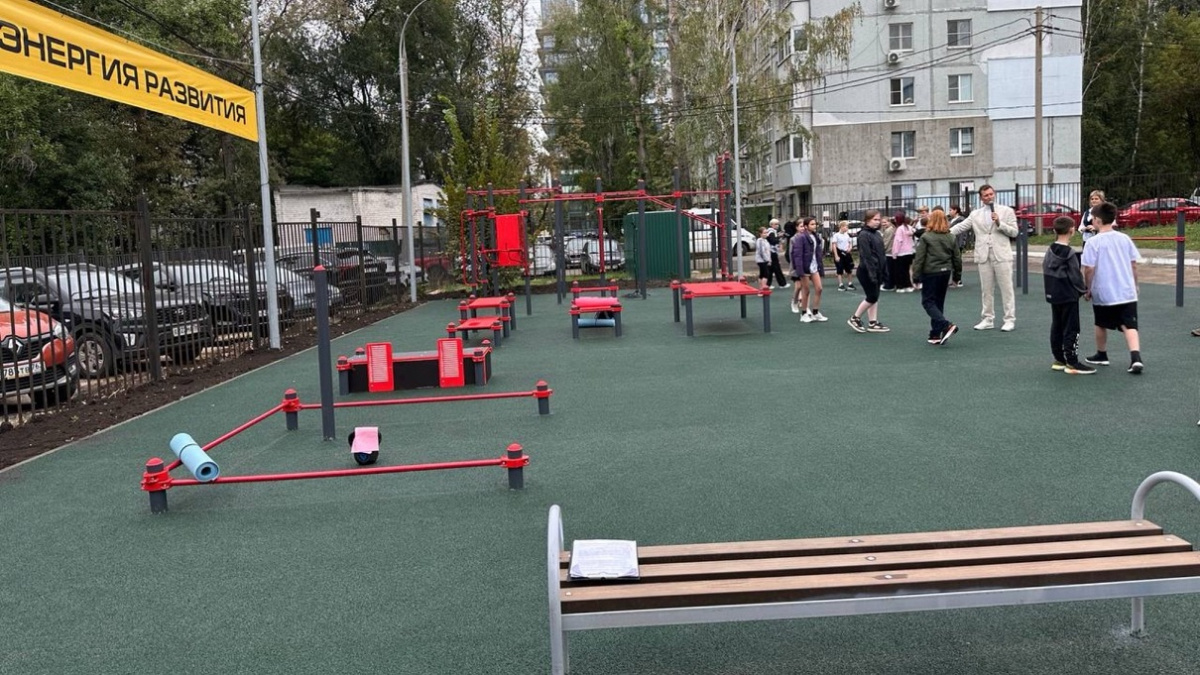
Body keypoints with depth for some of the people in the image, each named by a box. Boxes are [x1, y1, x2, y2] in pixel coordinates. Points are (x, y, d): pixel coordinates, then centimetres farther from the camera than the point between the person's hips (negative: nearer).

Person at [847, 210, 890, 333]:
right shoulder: (864, 235, -14)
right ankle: (854, 318, 8)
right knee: (872, 297, -5)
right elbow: (866, 256, -20)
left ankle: (873, 323, 13)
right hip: (867, 271, -9)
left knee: (875, 297, 9)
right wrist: (871, 273, -24)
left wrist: (884, 271, 13)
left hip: (877, 270, 9)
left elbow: (881, 254, 16)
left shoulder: (877, 234, 12)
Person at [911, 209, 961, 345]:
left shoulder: (926, 237, -10)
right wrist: (958, 270, 25)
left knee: (928, 302, -1)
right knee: (939, 303, 13)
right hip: (945, 272, 6)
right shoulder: (951, 237, 6)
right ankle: (936, 334, 13)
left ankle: (946, 326, -20)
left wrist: (916, 274, -8)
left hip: (930, 273, -6)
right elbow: (957, 256, 10)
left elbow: (919, 258, -12)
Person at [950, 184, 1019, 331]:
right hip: (984, 257, 3)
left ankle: (1010, 320, 5)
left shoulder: (1006, 211, 4)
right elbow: (961, 227, 1)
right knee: (986, 290, 8)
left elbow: (1014, 232, 0)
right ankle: (988, 319, 16)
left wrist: (999, 223, -14)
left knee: (1006, 289, -1)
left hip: (1002, 256, -3)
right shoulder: (975, 214, 10)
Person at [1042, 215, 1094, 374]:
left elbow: (1046, 272, 11)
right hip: (1068, 297, -8)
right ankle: (1072, 363, -1)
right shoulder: (1069, 253, -16)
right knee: (1071, 329, -3)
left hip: (1053, 296, 8)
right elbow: (1076, 276, -14)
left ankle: (1059, 360, 20)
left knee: (1056, 327, 13)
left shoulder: (1050, 252, 5)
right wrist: (1083, 289, 1)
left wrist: (1050, 290, 17)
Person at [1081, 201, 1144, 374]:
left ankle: (1101, 355, 32)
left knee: (1101, 325, 16)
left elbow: (1089, 269, -13)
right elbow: (1134, 264, 8)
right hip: (1127, 292, 3)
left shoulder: (1093, 242, -10)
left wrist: (1088, 289, 0)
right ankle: (1136, 357, -19)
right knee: (1130, 326, -1)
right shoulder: (1124, 238, 3)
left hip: (1103, 293, -3)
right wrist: (1134, 285, 20)